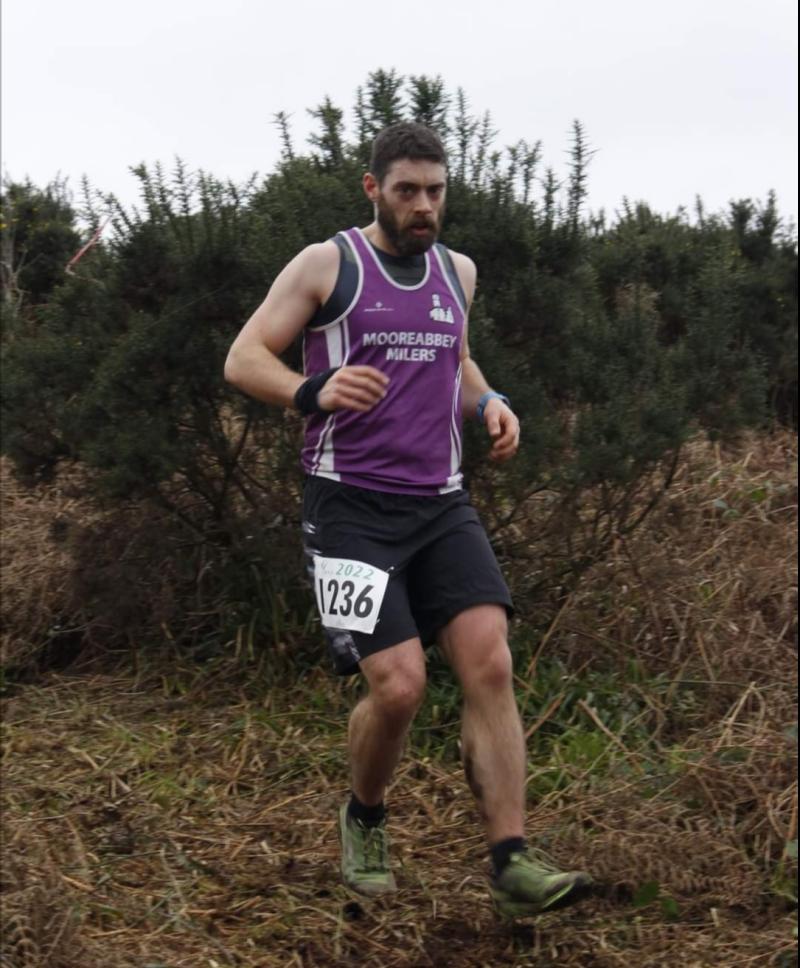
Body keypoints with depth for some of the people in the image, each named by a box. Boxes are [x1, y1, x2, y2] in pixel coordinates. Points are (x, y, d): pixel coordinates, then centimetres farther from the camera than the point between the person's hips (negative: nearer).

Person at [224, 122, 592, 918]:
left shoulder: (457, 272, 14)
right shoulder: (327, 264, -1)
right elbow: (242, 360, -5)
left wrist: (489, 403, 9)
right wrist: (314, 391, -26)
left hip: (441, 507, 5)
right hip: (350, 509, -5)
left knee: (490, 666, -14)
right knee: (398, 688, -15)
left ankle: (512, 866, -12)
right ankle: (364, 818, 17)